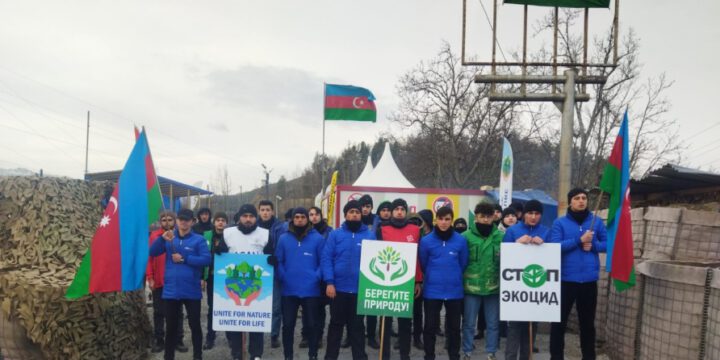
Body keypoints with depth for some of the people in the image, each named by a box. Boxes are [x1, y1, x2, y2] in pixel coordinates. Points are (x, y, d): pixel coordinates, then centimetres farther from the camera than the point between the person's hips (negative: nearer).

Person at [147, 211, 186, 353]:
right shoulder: (154, 235, -1)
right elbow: (149, 257, -1)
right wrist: (150, 278, -5)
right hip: (158, 281, 1)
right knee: (159, 312, 10)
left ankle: (178, 340, 19)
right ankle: (159, 340, 21)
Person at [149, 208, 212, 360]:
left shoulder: (198, 240, -3)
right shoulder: (169, 238, 8)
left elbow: (206, 259, -14)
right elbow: (152, 252, -2)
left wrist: (184, 259, -15)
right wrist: (162, 239, -19)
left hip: (191, 291, -3)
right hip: (171, 290, 3)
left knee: (195, 325, 7)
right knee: (171, 326, 13)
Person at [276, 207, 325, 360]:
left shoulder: (317, 238, -1)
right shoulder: (284, 238, 4)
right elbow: (278, 261, 4)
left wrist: (317, 277, -13)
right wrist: (283, 277, -9)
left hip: (311, 290, -1)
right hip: (289, 290, 2)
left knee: (312, 324, 8)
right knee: (288, 325, 8)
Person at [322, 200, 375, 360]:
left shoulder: (370, 235, 2)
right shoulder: (335, 234, 0)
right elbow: (326, 259, -4)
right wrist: (329, 282, -13)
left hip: (361, 289, 0)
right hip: (338, 288, 0)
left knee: (357, 325, 12)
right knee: (336, 324, 12)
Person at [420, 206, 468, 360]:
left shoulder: (461, 240, -5)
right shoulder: (426, 240, -7)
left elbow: (463, 264, 6)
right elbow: (423, 264, 6)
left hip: (454, 291, 1)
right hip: (432, 290, -1)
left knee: (454, 327, 12)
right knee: (430, 326, 7)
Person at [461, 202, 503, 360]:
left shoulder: (501, 236, -1)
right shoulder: (466, 236, -6)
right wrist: (461, 281, -7)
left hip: (494, 287, 2)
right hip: (471, 287, -1)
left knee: (493, 323, 11)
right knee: (469, 323, 9)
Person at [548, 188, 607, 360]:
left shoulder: (596, 221, 5)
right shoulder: (559, 223, -3)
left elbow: (608, 243, 7)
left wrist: (593, 245, -12)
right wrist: (579, 240, -19)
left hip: (589, 279, 2)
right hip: (566, 279, -2)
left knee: (587, 322, 14)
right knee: (559, 321, 6)